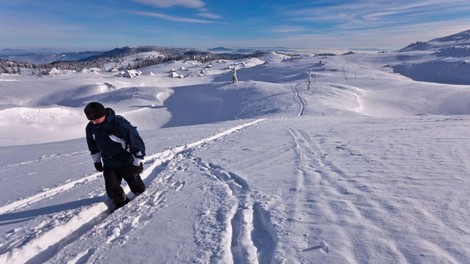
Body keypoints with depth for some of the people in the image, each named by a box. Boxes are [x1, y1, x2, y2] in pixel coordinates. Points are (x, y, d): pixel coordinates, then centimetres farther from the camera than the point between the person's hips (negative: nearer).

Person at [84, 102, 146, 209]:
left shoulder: (119, 123, -28)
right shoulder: (91, 128, -8)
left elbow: (135, 141, -23)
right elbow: (93, 147, 12)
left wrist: (138, 163, -18)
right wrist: (96, 160, 19)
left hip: (126, 163, -5)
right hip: (109, 165, 5)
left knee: (136, 186, 11)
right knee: (112, 190, 5)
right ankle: (122, 204, 31)